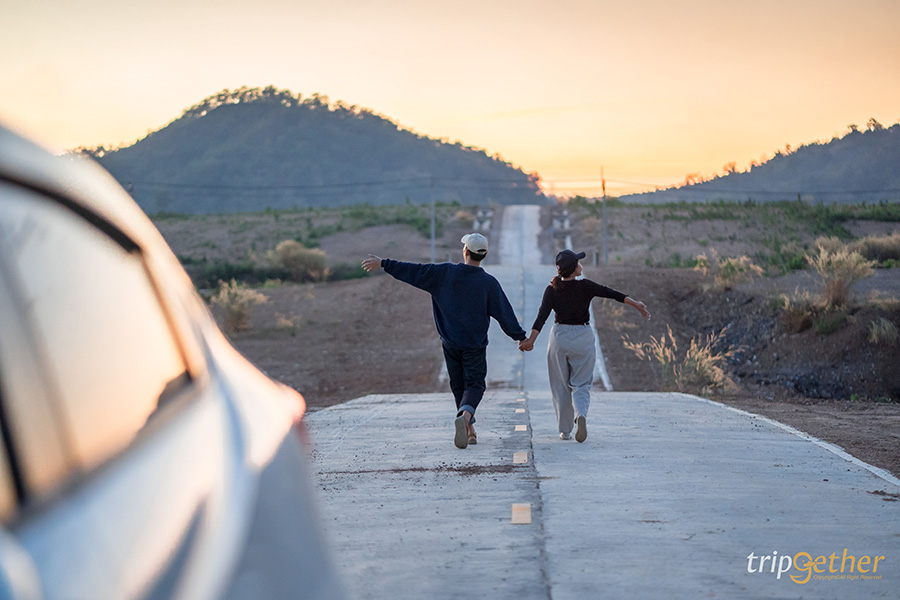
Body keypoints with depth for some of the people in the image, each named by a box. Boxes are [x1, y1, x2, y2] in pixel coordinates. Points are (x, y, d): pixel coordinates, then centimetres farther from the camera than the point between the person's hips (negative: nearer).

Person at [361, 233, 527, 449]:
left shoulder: (445, 273, -7)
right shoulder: (489, 282, -9)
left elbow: (413, 271, -5)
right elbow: (504, 313, -5)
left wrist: (384, 264, 5)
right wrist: (520, 336, 6)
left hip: (450, 343, 2)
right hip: (475, 346, -2)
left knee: (459, 386, 15)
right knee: (474, 385, 0)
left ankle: (469, 430, 17)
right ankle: (465, 416, -31)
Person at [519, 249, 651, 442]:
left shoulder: (552, 290, -3)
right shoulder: (585, 286, -7)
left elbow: (542, 316, -12)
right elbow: (611, 293, -11)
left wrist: (531, 339, -18)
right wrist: (636, 304, -11)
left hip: (559, 337, 1)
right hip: (583, 338, -1)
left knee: (561, 386, 12)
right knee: (581, 384, 4)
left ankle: (565, 430, 15)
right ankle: (581, 414, -26)